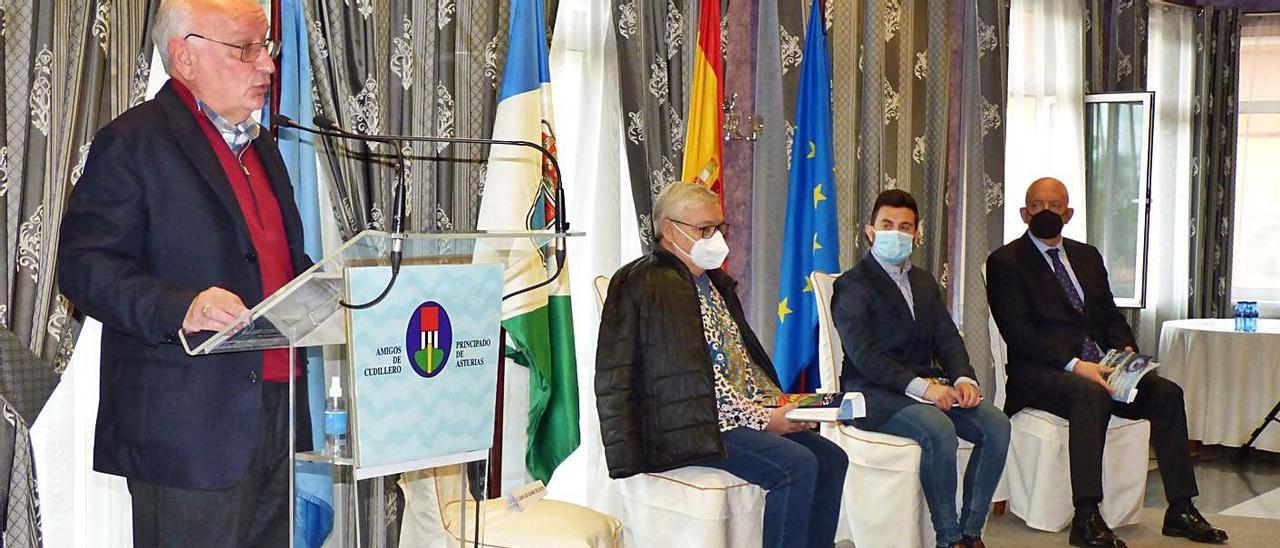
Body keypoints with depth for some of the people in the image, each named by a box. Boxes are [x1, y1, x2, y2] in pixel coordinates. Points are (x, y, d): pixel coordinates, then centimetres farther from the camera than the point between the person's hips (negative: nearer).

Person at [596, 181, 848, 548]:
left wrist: (779, 405, 4)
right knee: (797, 465, -24)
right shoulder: (654, 286, -12)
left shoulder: (714, 282, 19)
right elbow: (693, 377, -18)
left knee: (831, 459, -1)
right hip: (692, 425, -10)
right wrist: (761, 418, -16)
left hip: (750, 413, 10)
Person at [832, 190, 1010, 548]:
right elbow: (862, 354, -16)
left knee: (997, 425, -15)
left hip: (928, 386, 7)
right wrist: (920, 385, -26)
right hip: (873, 393, -7)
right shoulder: (852, 285, -4)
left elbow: (947, 338, 12)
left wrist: (963, 379, -10)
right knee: (939, 430, -32)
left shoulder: (924, 283, 21)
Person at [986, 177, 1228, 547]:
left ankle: (1180, 511, -9)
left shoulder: (1087, 256, 21)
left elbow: (1111, 316, 19)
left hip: (1099, 366, 7)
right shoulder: (1006, 262, 0)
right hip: (1040, 372, -6)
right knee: (1092, 394, -35)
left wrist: (1126, 349, -4)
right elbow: (1019, 333, -11)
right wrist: (1074, 365, -22)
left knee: (1166, 392, -14)